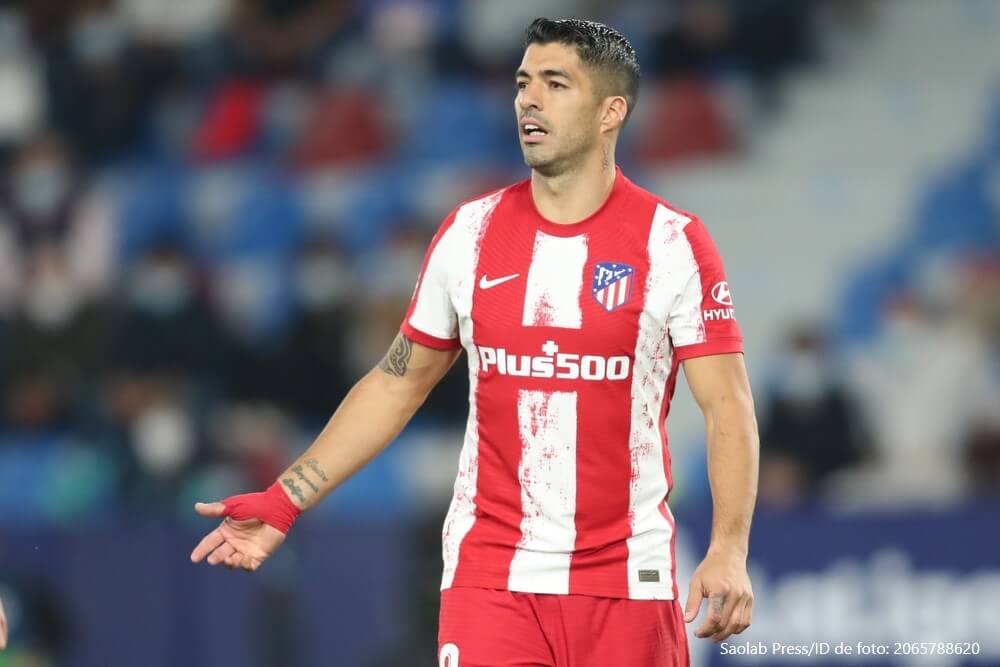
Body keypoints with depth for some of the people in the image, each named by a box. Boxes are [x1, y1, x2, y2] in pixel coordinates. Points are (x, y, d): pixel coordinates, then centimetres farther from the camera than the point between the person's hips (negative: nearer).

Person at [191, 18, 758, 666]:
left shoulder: (673, 242, -4)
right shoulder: (470, 232, 5)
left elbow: (728, 406, -7)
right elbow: (397, 384, 14)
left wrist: (729, 550, -21)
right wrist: (284, 503, 9)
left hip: (627, 582, -2)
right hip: (489, 578, 2)